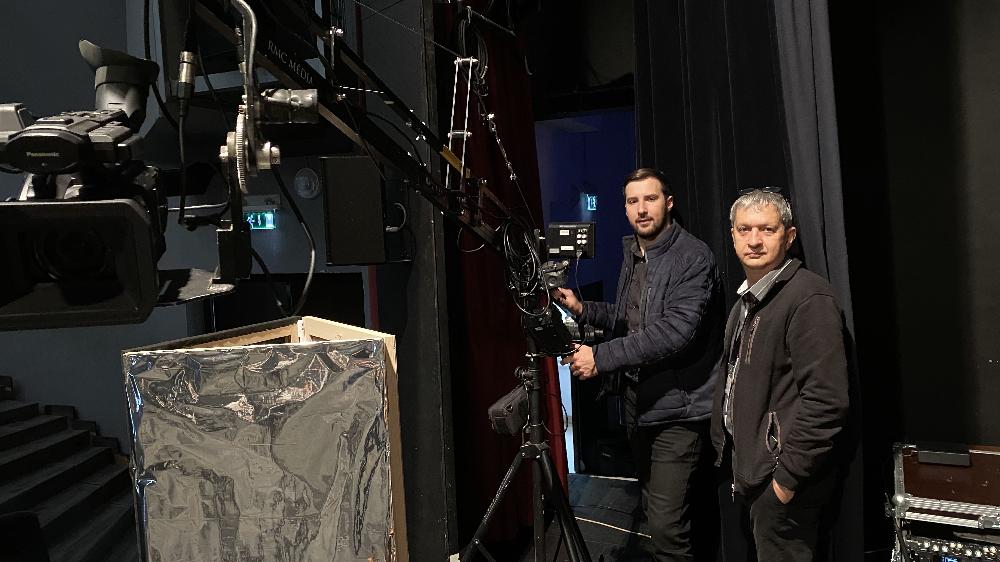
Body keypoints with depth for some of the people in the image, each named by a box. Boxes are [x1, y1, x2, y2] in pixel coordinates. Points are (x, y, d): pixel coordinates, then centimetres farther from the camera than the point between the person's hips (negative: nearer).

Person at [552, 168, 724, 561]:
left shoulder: (692, 258, -14)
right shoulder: (633, 255, 13)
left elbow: (675, 331, -25)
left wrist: (601, 357, -26)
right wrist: (583, 310, 5)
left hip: (676, 407, -8)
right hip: (638, 399, 8)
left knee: (666, 526, -11)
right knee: (654, 513, 18)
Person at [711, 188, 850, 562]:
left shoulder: (809, 298, -16)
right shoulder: (747, 300, 13)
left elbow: (825, 400, -23)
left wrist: (788, 477, -20)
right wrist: (724, 455, 14)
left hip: (778, 481, -9)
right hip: (740, 474, 9)